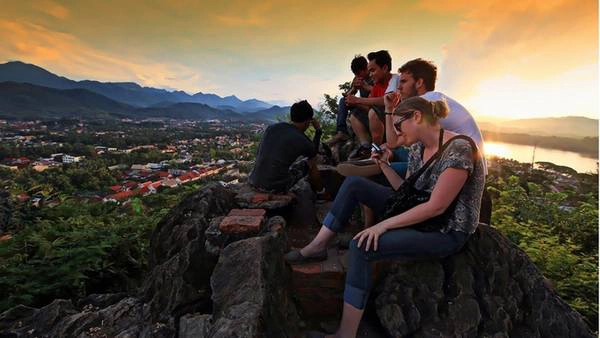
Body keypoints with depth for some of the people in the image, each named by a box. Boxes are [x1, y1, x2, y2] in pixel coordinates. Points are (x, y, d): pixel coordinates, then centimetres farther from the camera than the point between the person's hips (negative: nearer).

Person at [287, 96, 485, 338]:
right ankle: (317, 246, 1)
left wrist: (384, 224, -24)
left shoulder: (458, 150, -22)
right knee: (353, 184, -1)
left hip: (446, 232, -8)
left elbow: (436, 207, -25)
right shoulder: (418, 147, 4)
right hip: (420, 214, 9)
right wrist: (384, 166, -3)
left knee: (362, 245, -29)